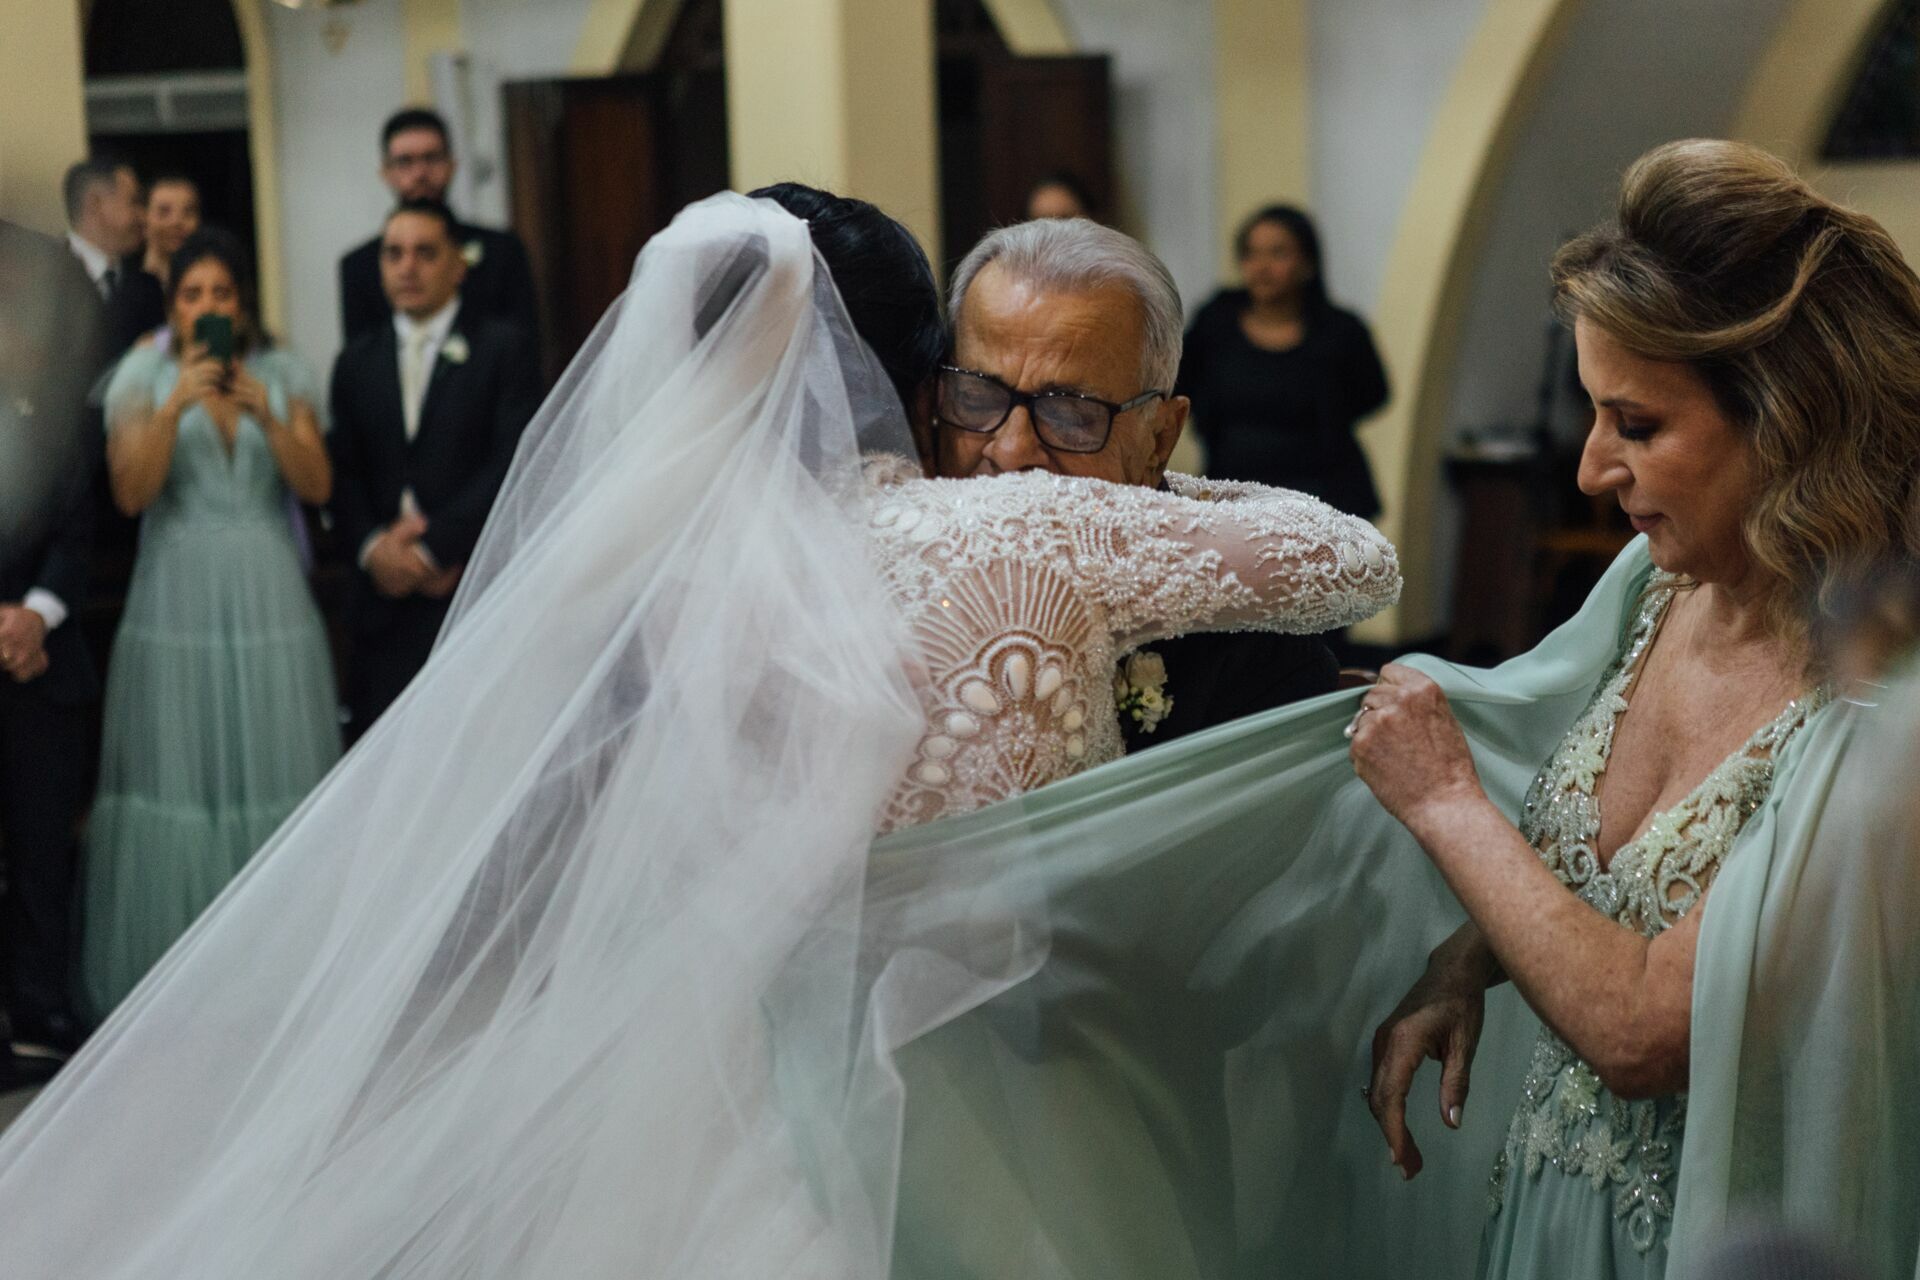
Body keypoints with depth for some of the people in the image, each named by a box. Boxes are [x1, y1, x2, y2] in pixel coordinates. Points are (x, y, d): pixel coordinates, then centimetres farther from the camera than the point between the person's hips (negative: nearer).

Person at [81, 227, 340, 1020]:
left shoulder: (283, 377, 8)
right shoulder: (143, 379, 3)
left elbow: (317, 485, 1)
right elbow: (130, 491, -6)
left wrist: (268, 416, -14)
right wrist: (175, 408, -17)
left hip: (268, 599, 1)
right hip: (176, 601, -1)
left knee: (275, 770, -1)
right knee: (176, 777, -3)